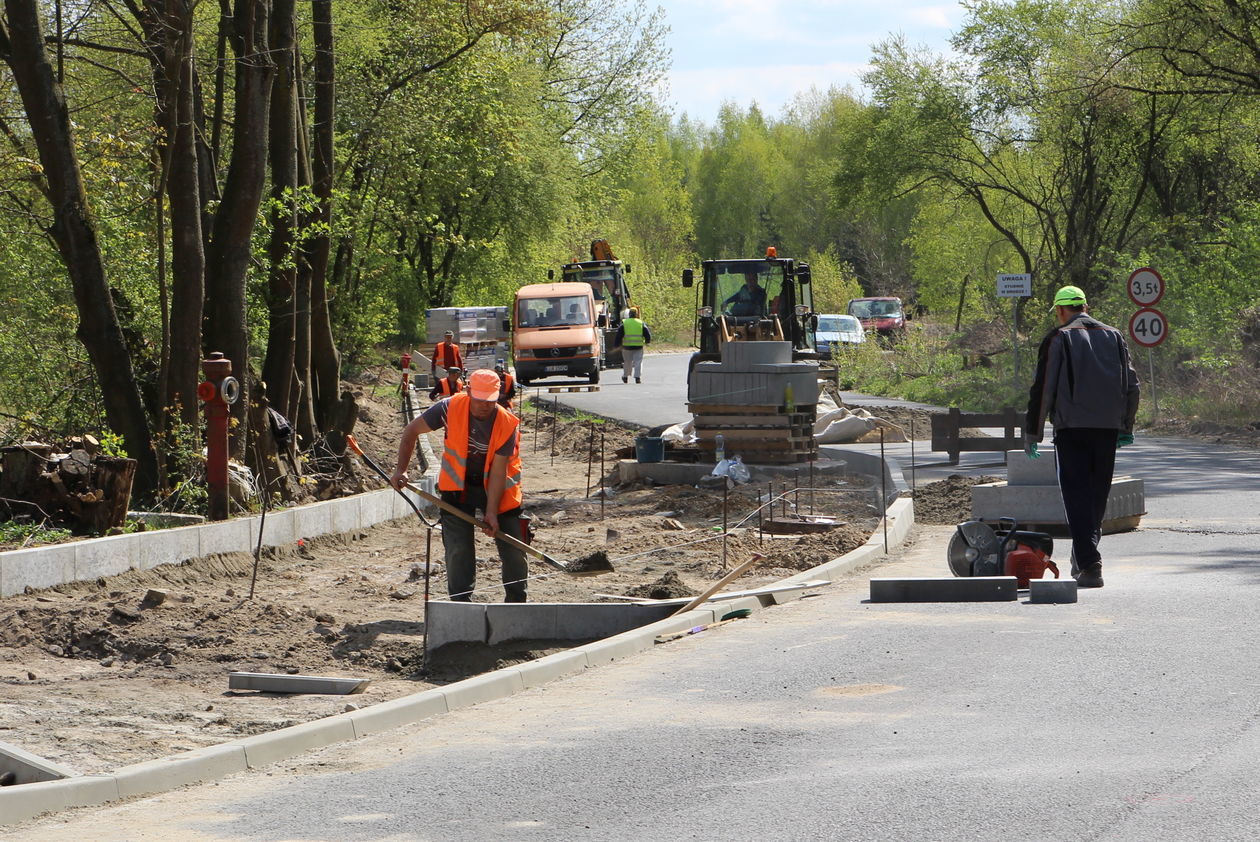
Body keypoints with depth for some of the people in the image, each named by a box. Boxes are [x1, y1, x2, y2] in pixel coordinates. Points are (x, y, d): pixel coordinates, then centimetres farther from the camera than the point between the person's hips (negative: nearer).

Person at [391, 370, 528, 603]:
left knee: (513, 547, 0)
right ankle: (461, 602, 5)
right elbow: (411, 431, -8)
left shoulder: (508, 425, -22)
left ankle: (516, 601, 15)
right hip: (458, 485, 0)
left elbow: (498, 472, -21)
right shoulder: (451, 408, -20)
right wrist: (400, 469, -17)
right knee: (458, 548, -6)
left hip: (498, 488, 0)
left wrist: (492, 512, -25)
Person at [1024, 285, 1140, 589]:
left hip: (1071, 428, -4)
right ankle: (1083, 557, 25)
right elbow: (1131, 385, 15)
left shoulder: (1058, 339, -1)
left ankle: (1090, 565, -15)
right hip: (1108, 428, 4)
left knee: (1077, 496, -5)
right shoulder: (1114, 337, 13)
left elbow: (1042, 389, -4)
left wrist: (1032, 433, 1)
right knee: (1098, 494, 16)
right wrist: (1126, 427, 22)